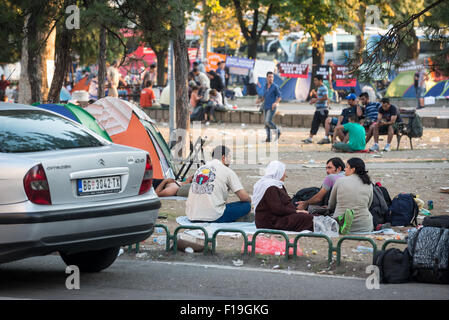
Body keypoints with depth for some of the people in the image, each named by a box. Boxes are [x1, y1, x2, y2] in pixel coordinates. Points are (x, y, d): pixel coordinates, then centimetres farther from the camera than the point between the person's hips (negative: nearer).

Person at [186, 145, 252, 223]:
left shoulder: (200, 169, 18)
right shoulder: (227, 171, 0)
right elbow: (243, 197, -1)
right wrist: (250, 201, 21)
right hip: (212, 217, -7)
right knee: (246, 205, 3)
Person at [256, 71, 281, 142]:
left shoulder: (275, 86, -6)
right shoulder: (265, 87, 12)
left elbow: (279, 97, -5)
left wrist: (275, 103, -23)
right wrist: (259, 100, -2)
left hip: (272, 107, -6)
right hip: (265, 107, 6)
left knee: (268, 121, -17)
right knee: (266, 123, 1)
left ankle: (277, 131, 4)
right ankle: (269, 138, 5)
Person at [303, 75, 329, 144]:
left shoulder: (323, 88, -12)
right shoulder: (319, 88, 19)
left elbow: (325, 97, -23)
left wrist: (316, 99, -20)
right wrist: (314, 100, 13)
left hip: (323, 110, -10)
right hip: (318, 110, 10)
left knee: (325, 124, -5)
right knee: (314, 123, 7)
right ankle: (310, 138, 7)